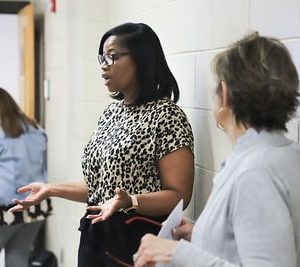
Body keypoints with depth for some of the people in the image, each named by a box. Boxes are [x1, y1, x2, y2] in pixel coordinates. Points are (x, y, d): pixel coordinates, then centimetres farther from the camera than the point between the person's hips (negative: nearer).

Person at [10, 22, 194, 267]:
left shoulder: (166, 115, -14)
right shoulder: (112, 111, 8)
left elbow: (179, 195, -17)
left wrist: (129, 201, -31)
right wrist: (51, 189, 8)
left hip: (136, 241, -7)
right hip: (95, 238, 7)